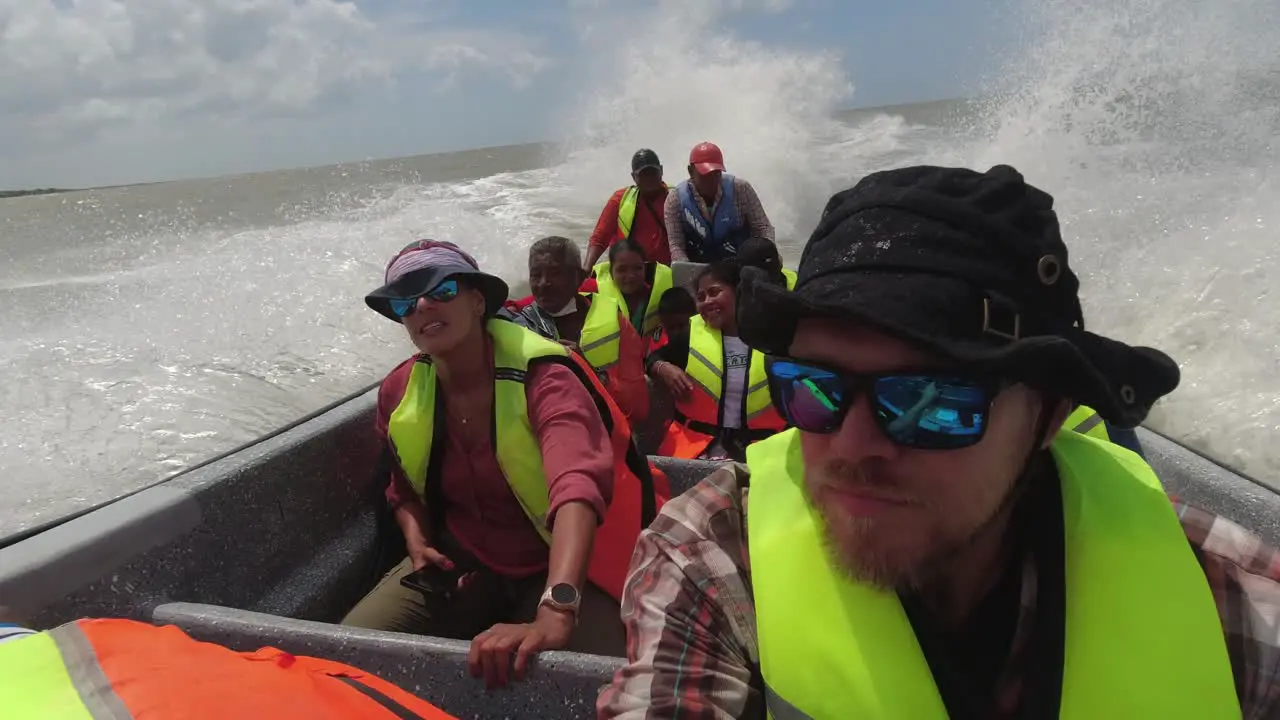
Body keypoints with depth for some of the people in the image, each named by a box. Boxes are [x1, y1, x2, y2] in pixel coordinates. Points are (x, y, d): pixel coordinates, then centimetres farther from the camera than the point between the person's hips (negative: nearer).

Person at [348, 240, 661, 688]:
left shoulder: (542, 378, -24)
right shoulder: (398, 394, -4)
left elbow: (578, 487, -44)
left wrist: (555, 613, -58)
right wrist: (418, 541, -6)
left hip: (553, 568, -4)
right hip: (458, 564, 5)